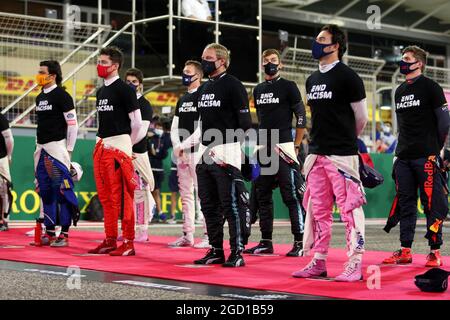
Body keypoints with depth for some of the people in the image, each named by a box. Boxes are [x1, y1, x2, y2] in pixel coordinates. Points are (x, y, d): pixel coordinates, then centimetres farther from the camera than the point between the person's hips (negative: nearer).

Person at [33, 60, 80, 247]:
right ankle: (49, 233, 15)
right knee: (45, 191, 9)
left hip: (57, 146, -8)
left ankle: (64, 234, -7)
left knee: (61, 190, -9)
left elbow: (73, 124, -10)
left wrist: (68, 150, -10)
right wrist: (38, 147, 17)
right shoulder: (40, 97, 16)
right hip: (41, 148, 8)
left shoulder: (61, 95, -7)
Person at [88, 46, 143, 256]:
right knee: (105, 197, 10)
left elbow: (136, 122, -9)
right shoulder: (101, 91, 18)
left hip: (118, 146, -9)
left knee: (121, 196, -9)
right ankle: (110, 240, 17)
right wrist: (100, 141, 15)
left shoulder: (124, 89, -8)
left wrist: (128, 144, 0)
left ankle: (128, 243, -6)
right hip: (101, 146, 9)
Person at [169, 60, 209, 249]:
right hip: (181, 153, 8)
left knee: (201, 193, -10)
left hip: (197, 152, -8)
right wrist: (177, 147, -2)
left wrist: (183, 146, -14)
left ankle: (208, 236, -8)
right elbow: (174, 128, 16)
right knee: (185, 194, 9)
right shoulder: (182, 100, 18)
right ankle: (187, 235, 14)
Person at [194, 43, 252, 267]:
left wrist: (227, 147, -15)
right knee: (209, 205, 11)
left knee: (231, 204, -8)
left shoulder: (233, 85, -7)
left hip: (226, 153, -9)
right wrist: (204, 147, 14)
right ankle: (216, 251, 19)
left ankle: (237, 253, -4)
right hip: (205, 153, 9)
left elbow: (245, 122, -11)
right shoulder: (205, 88, 18)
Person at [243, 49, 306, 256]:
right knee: (262, 196, 7)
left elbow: (301, 118, -5)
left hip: (283, 147, -7)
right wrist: (260, 144, 16)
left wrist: (296, 146, -9)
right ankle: (266, 242, 14)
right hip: (264, 149, 7)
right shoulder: (258, 90, 16)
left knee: (291, 196, -8)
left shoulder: (288, 87, -3)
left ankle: (299, 242, -4)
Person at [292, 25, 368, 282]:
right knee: (318, 210, 10)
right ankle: (319, 263, 17)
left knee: (350, 208, -6)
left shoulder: (348, 77, -6)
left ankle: (355, 265, -2)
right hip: (317, 154, 8)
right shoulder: (312, 80, 15)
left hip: (342, 155, -8)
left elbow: (361, 118, 0)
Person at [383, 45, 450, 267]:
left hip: (426, 157, -7)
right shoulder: (399, 91, 17)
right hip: (404, 157, 7)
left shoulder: (430, 87, -3)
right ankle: (405, 251, 11)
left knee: (432, 203, -5)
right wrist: (402, 149, 15)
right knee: (405, 203, 7)